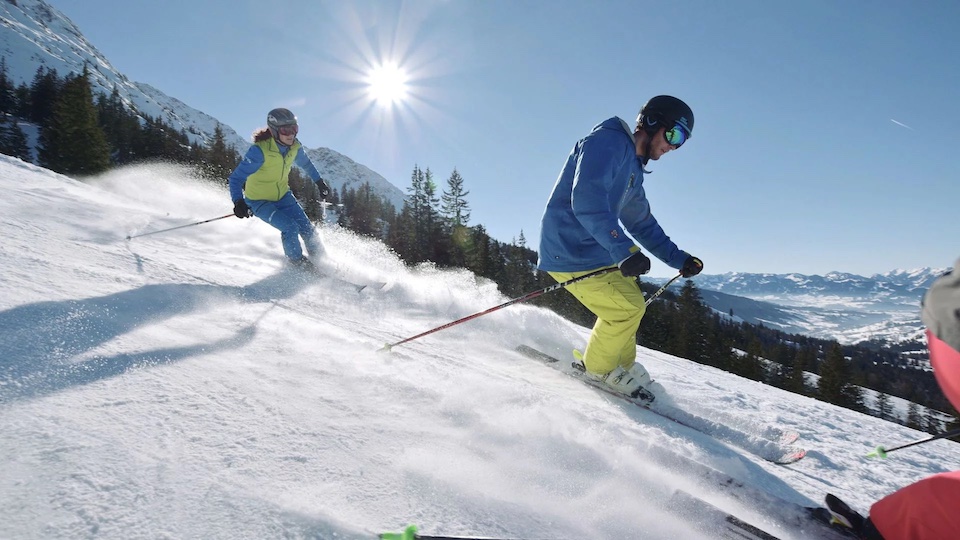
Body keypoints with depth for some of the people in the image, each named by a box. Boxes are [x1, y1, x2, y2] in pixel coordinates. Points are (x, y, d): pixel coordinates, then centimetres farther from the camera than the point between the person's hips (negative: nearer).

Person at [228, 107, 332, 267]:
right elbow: (236, 177, -28)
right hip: (259, 200, -5)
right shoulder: (260, 151, -30)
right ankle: (297, 262, 5)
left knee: (308, 229, -2)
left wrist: (320, 182, 20)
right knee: (290, 228, -22)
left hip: (282, 195, 5)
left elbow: (306, 163, 12)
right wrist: (238, 202, -42)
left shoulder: (295, 147, -12)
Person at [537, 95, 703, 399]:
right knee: (628, 307, -10)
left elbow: (642, 223, 25)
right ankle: (600, 369, 13)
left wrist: (679, 259, 16)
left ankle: (622, 367, 34)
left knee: (631, 303, 18)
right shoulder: (607, 142, -15)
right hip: (571, 252, -11)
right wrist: (623, 251, -39)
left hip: (596, 251, 11)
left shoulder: (633, 171, 17)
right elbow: (587, 200, -31)